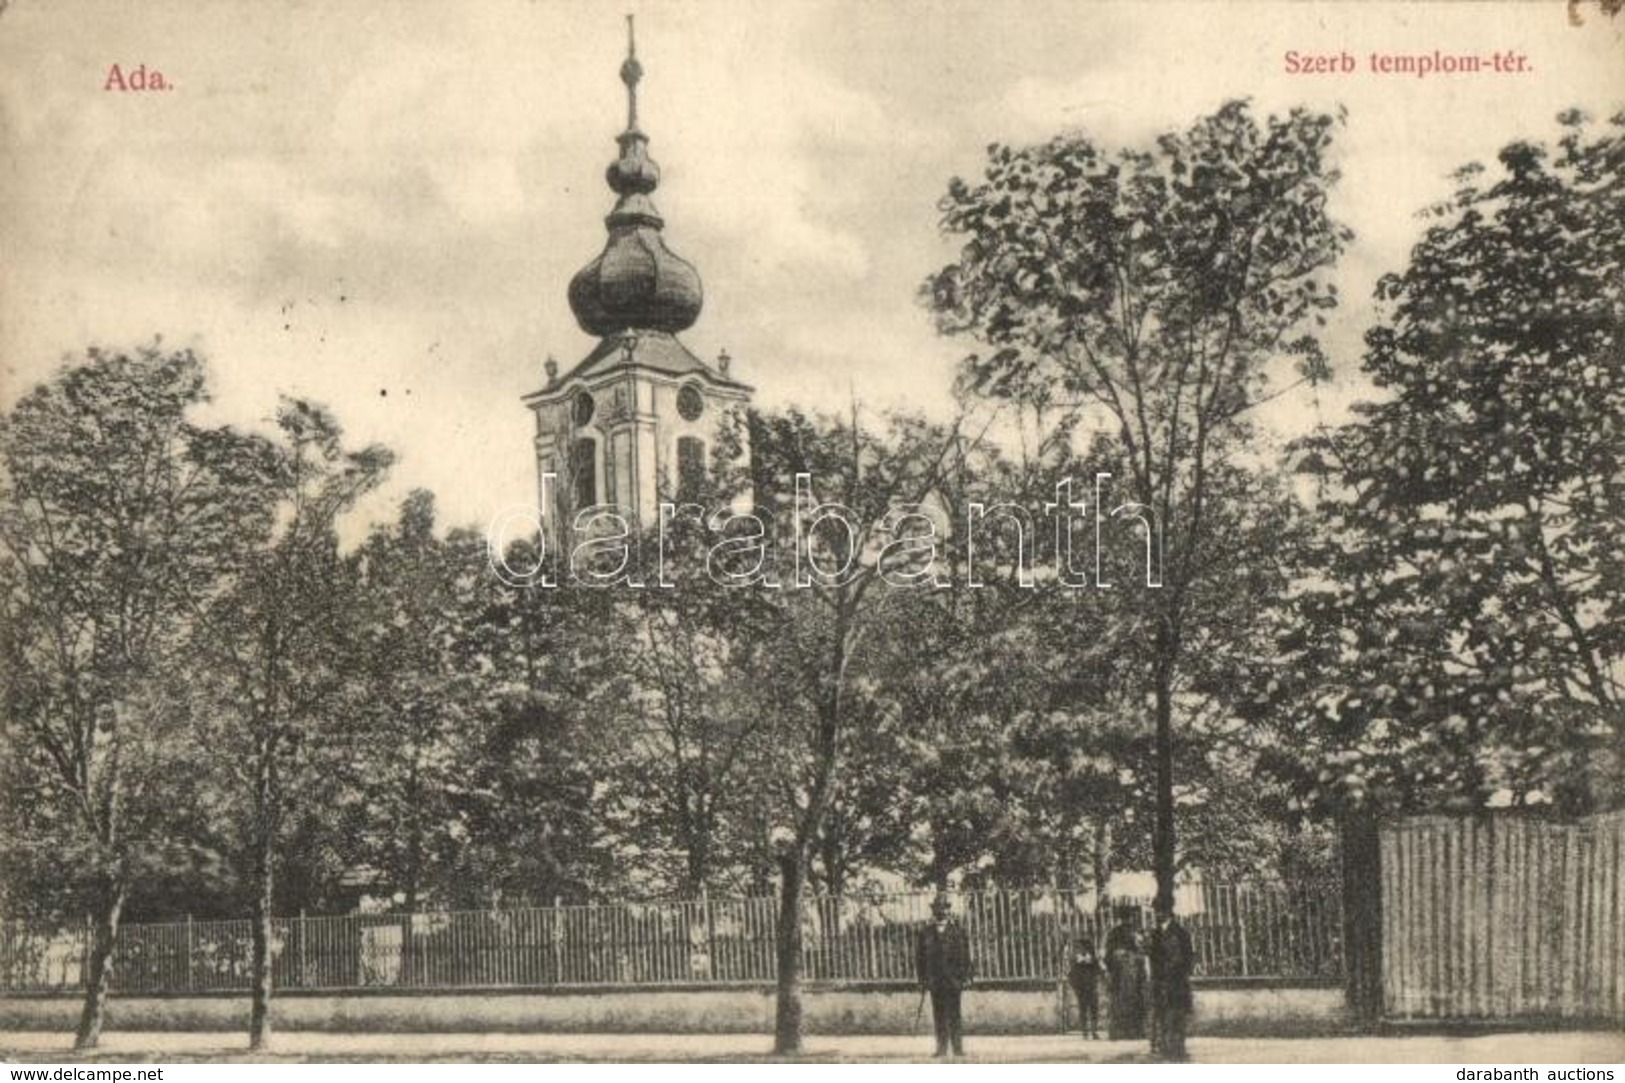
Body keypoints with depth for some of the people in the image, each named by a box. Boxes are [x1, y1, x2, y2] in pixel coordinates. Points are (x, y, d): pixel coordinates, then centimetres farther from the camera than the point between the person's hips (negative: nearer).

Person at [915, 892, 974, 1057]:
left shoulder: (957, 930, 3)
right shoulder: (926, 932, 9)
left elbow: (965, 955, 2)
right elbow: (919, 956, 11)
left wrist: (965, 977, -4)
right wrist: (922, 978, 6)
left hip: (953, 980, -2)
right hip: (934, 980, 2)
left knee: (954, 1014, -6)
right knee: (939, 1016, 4)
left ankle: (958, 1047, -1)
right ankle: (942, 1048, 9)